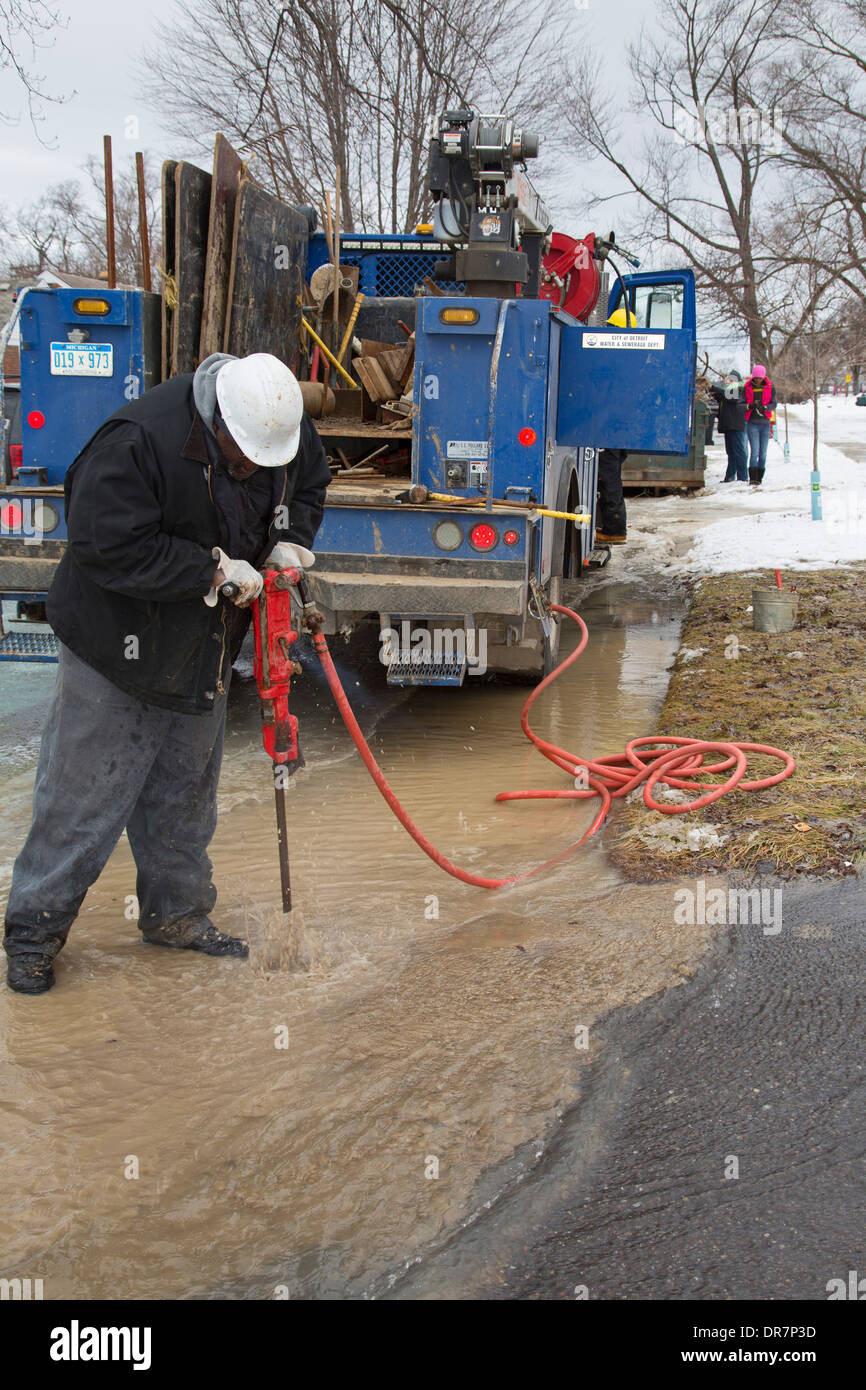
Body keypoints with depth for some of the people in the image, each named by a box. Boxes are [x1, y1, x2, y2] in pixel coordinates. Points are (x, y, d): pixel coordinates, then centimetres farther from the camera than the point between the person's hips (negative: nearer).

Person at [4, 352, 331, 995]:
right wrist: (213, 569, -29)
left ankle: (177, 911, 34)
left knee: (185, 795, 18)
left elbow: (309, 484, 14)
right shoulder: (139, 441, -30)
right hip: (119, 648, -6)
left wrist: (290, 540, -7)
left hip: (205, 650, 7)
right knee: (83, 798, 0)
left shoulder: (285, 427, -7)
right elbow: (105, 546, -31)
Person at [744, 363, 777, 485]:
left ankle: (760, 477, 14)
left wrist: (764, 407, -21)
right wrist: (750, 406, -19)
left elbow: (773, 404, -2)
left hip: (765, 423, 2)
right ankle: (753, 478, -17)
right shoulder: (747, 388, 3)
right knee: (755, 451, -13)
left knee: (763, 452, 5)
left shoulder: (770, 387, 4)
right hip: (752, 423, -2)